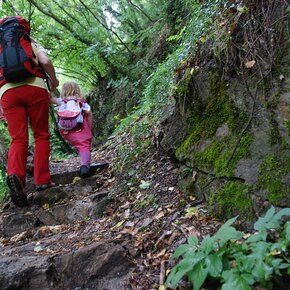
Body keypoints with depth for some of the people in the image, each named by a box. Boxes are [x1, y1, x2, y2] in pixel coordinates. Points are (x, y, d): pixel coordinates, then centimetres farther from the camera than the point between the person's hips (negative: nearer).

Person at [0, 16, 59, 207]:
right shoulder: (32, 44, 16)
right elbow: (46, 62, -4)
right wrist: (54, 80, 13)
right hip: (35, 88, -2)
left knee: (18, 139, -1)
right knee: (41, 135, 7)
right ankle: (42, 180, 3)